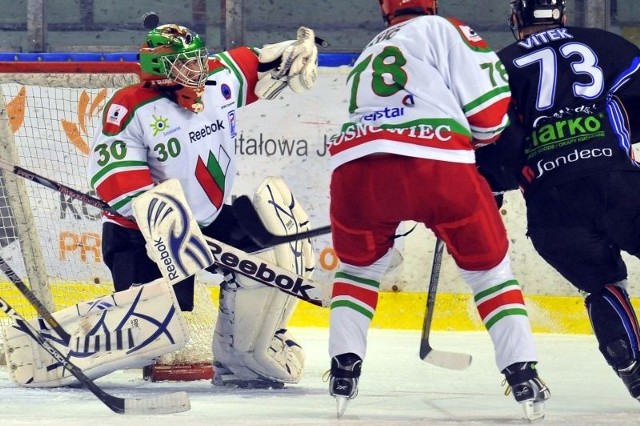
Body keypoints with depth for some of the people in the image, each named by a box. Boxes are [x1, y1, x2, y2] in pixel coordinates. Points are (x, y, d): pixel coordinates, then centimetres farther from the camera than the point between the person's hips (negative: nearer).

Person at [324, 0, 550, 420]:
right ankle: (524, 376, 7)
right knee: (490, 268, 16)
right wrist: (481, 139, 26)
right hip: (437, 165, -4)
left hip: (356, 166, 4)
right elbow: (489, 106, 5)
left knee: (358, 266, 31)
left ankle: (344, 368, 16)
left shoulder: (369, 56, 34)